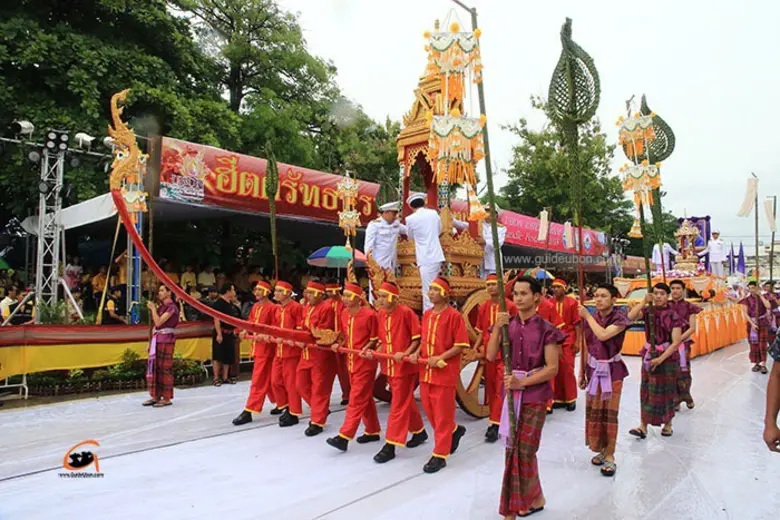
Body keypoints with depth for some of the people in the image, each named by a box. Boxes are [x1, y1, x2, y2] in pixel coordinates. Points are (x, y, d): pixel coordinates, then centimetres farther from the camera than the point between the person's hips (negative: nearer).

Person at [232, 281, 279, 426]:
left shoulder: (272, 307, -14)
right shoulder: (255, 306, 11)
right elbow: (251, 322, 16)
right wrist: (245, 331, -2)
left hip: (266, 347, -9)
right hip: (257, 346, 9)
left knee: (258, 380, -5)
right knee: (268, 378, 17)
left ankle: (248, 412, -2)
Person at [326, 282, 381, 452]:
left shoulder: (369, 314, -15)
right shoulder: (344, 314, 5)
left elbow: (376, 338, -8)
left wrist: (366, 349, -24)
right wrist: (339, 344, -3)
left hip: (365, 362, -7)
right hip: (351, 361, 7)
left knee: (357, 399, -5)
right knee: (365, 397, 15)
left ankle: (344, 436, -4)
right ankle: (373, 431, 27)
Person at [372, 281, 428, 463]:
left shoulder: (406, 312, -16)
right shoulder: (381, 314, 5)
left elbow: (418, 338, -13)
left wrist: (405, 354, -24)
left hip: (404, 366, -7)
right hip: (389, 365, 7)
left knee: (398, 405, -1)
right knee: (406, 401, 19)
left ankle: (390, 445, 4)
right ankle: (419, 431, 37)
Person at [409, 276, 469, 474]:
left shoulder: (454, 316, -13)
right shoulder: (426, 315, 9)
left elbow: (460, 345, -14)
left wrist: (439, 358, -20)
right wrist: (417, 353, 1)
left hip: (445, 372, -7)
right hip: (426, 372, 7)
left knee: (443, 414, 3)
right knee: (429, 410, 16)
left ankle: (439, 455, 14)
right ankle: (454, 430, 41)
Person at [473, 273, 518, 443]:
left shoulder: (510, 306, -8)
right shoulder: (483, 308, 7)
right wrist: (477, 346, 0)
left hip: (505, 353, -5)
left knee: (500, 388, -6)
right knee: (490, 388, 11)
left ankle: (494, 425, -4)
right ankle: (496, 420, 24)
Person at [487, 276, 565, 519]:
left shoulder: (545, 329, -10)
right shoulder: (508, 324, 2)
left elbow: (552, 369, -12)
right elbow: (491, 356, -7)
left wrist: (522, 382, -20)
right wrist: (497, 328, -19)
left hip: (535, 393, -4)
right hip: (511, 391, 5)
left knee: (524, 450, 1)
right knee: (515, 449, 13)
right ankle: (534, 498, 34)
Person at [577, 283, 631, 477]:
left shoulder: (619, 318, -12)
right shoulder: (591, 318, 2)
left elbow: (603, 335, -30)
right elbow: (586, 348, 7)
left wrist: (588, 316, -17)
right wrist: (582, 373, 7)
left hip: (612, 369, -4)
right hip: (594, 369, 4)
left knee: (610, 412, -1)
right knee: (593, 411, 8)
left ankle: (610, 456, 8)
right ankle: (601, 449, 26)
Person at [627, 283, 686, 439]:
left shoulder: (673, 316, -10)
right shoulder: (648, 311, -2)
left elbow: (676, 342, -13)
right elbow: (630, 316, -21)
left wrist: (660, 359, -19)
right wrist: (644, 302, -20)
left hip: (667, 356, -3)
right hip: (649, 354, 3)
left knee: (666, 391, 9)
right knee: (646, 391, 3)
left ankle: (667, 424, 27)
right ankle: (643, 425, 5)